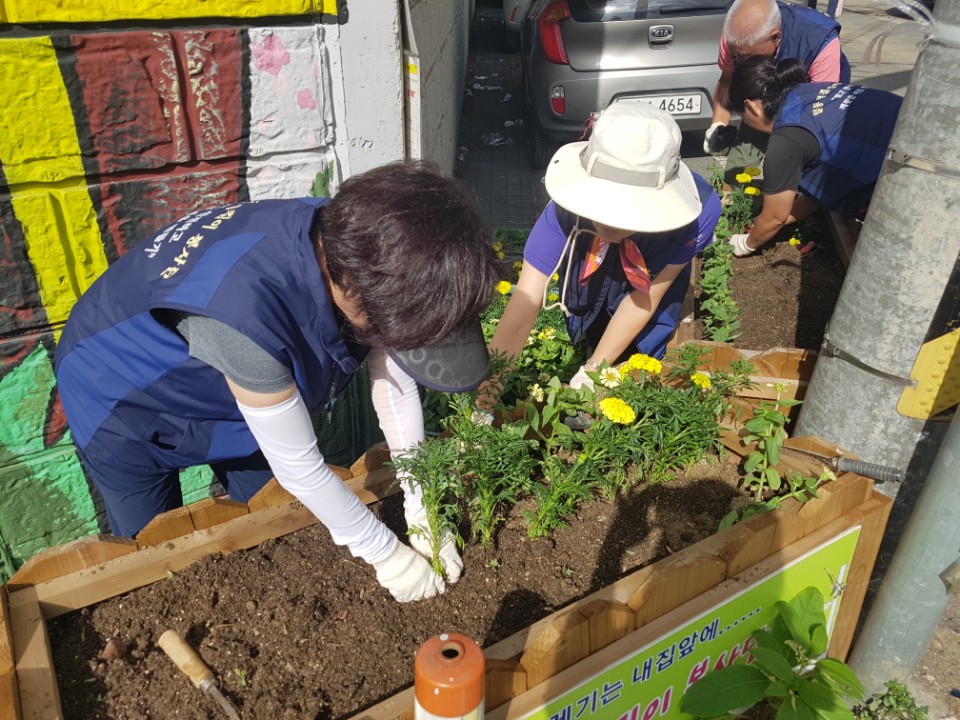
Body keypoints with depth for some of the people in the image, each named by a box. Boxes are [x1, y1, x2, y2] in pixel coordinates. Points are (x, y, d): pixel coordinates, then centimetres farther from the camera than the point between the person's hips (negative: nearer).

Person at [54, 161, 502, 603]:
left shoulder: (363, 242, -26)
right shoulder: (248, 308, -45)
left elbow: (398, 391, -14)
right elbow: (298, 466, -32)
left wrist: (423, 518, -12)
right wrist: (388, 556, -18)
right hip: (123, 401, -5)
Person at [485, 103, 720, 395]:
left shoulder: (699, 208, -41)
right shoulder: (569, 208, -43)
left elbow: (645, 299, -30)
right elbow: (526, 299, -43)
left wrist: (591, 372, -27)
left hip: (654, 273, 0)